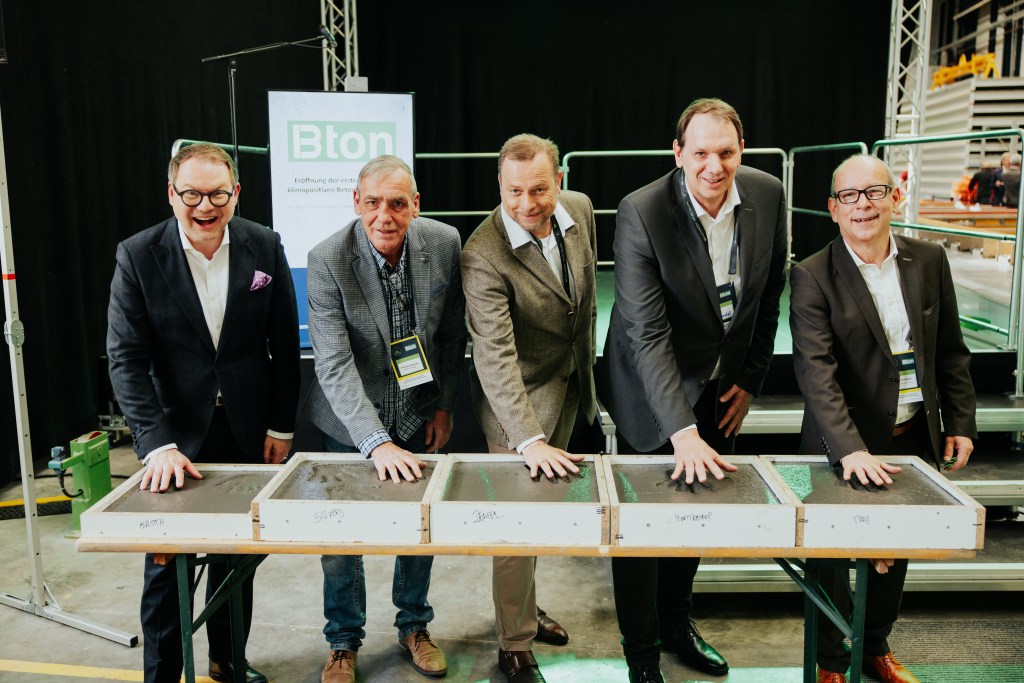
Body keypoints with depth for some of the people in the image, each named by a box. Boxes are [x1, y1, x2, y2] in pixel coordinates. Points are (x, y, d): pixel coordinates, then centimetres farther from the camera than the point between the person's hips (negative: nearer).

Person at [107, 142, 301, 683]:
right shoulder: (139, 256, -9)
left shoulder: (264, 247, -5)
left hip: (247, 434, 2)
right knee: (166, 563, 8)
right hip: (174, 437, -1)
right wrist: (157, 443, -20)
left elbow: (285, 344, 1)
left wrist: (281, 426, 1)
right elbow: (127, 358, -12)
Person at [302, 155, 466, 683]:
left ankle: (414, 626, 38)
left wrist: (444, 406, 2)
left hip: (421, 414, 3)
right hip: (352, 419, -2)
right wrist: (377, 443, -36)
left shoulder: (445, 243, -13)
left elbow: (453, 332, 0)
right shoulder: (327, 261, -23)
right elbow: (334, 364, -28)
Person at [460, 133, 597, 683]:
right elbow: (495, 357, -34)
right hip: (518, 396, -7)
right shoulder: (484, 257, -29)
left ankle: (523, 607, 42)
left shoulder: (579, 209, -7)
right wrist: (530, 440, -42)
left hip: (570, 384, 7)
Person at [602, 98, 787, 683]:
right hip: (654, 391, -5)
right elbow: (647, 336, -30)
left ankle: (676, 621, 42)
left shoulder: (768, 196, -10)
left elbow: (769, 296, 4)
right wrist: (683, 431, -37)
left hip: (724, 386, 5)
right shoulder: (642, 213, -26)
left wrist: (750, 379, 4)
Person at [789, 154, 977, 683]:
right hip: (847, 445, -5)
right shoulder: (813, 277, -15)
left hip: (915, 439, 5)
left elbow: (951, 352, 8)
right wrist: (850, 449, -34)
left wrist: (961, 423, 4)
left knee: (896, 554, 20)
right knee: (835, 555, 9)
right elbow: (816, 371, -24)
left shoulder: (929, 261, 1)